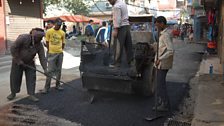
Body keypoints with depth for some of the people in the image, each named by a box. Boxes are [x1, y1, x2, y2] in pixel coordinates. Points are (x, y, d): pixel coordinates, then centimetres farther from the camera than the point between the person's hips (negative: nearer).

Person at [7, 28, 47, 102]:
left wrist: (45, 69, -23)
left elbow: (42, 57, -14)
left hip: (30, 63, 3)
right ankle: (13, 93, 26)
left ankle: (31, 95, 5)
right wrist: (18, 60, -21)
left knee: (31, 78, -3)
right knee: (15, 77, 7)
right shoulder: (23, 38, -25)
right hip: (17, 62, -3)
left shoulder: (39, 45, -13)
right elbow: (13, 48, -23)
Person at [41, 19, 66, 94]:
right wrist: (49, 50, 1)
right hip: (52, 53, -3)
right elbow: (47, 42, 2)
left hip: (60, 53, 3)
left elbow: (63, 43, 9)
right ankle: (47, 87, 5)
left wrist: (60, 50, 3)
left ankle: (57, 85, 23)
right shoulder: (49, 31, -5)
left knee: (58, 70, 11)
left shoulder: (62, 33, 2)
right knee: (50, 71, -1)